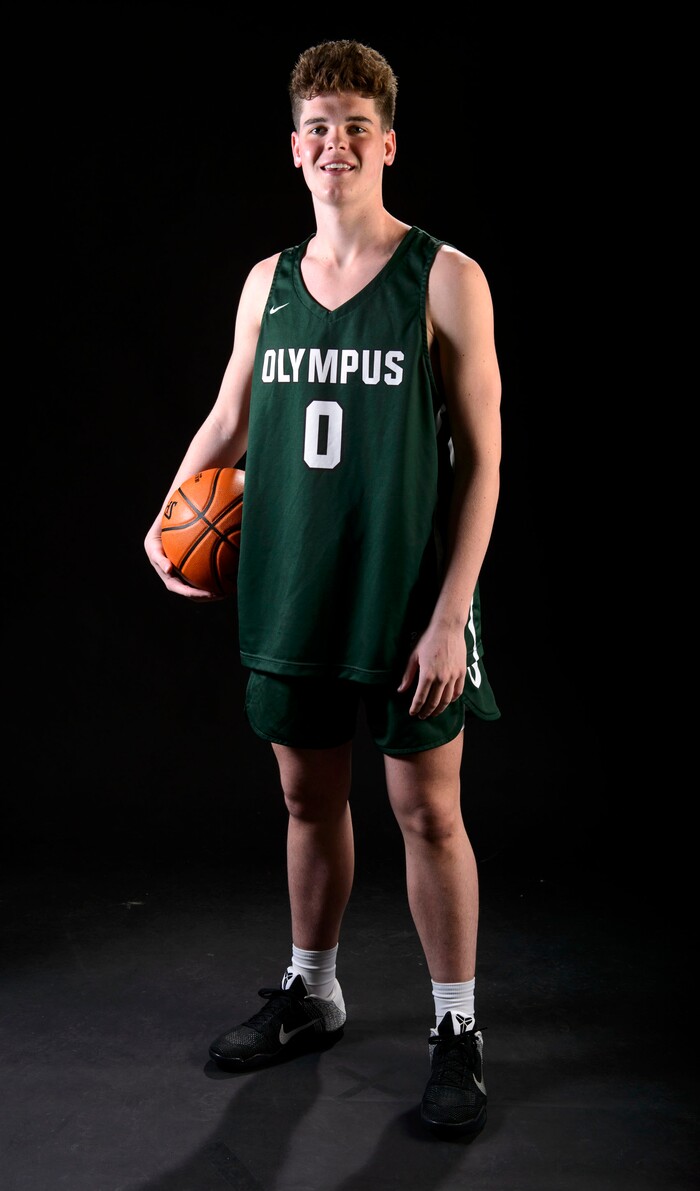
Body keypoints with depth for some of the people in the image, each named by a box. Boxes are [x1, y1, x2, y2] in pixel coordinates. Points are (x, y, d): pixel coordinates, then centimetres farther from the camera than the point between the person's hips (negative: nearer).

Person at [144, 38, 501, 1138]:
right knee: (309, 797, 15)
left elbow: (481, 457, -8)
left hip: (408, 602, -4)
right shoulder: (268, 282, 9)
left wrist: (450, 615, -13)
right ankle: (311, 993, 35)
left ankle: (457, 1029, 22)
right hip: (293, 596, 5)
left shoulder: (444, 280, -6)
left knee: (428, 810, 4)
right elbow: (228, 422, 19)